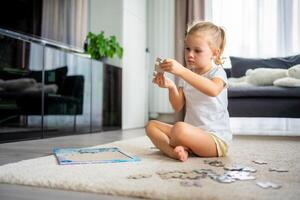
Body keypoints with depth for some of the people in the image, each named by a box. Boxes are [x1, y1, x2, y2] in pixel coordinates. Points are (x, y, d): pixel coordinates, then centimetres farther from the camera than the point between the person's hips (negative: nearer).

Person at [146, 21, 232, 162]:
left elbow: (213, 90, -34)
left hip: (216, 139, -7)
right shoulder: (186, 76, 11)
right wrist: (171, 87, -17)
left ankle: (170, 145, -3)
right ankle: (174, 151, -23)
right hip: (192, 132, 7)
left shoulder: (217, 73, -6)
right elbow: (178, 107, 2)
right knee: (151, 125, 0)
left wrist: (181, 71, -40)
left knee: (179, 128, -36)